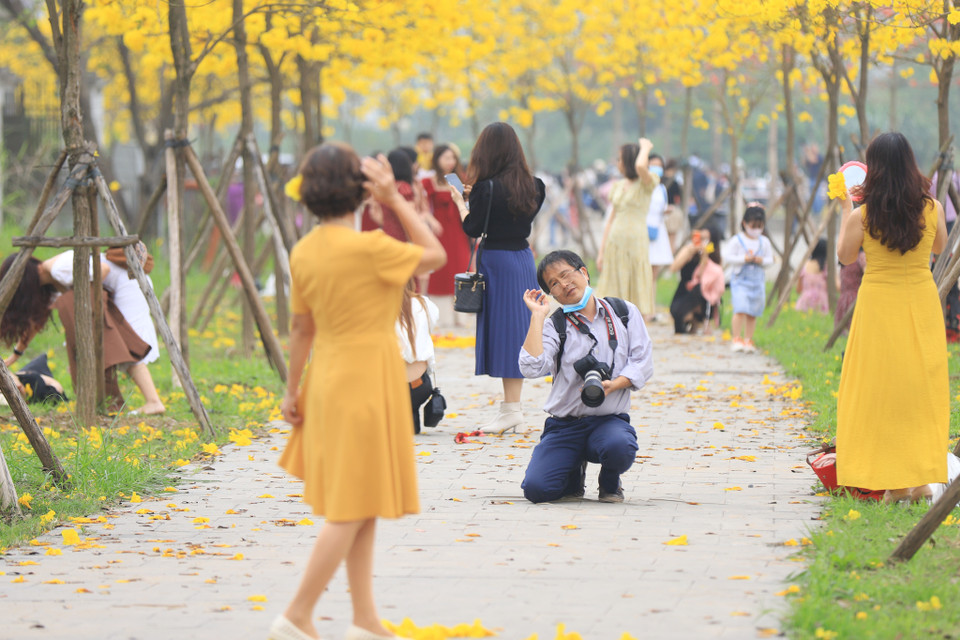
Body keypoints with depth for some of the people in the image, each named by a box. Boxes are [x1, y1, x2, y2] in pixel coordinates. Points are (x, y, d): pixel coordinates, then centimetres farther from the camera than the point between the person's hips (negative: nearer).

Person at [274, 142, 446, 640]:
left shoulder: (303, 252, 0)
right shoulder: (368, 248, -21)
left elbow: (301, 327, 8)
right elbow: (435, 255, -6)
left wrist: (292, 391, 16)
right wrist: (396, 200, -5)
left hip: (329, 379, 8)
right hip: (366, 380, -8)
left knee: (362, 509, 15)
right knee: (352, 510, 0)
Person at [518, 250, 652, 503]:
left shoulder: (624, 313, 8)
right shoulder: (554, 326, 4)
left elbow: (642, 362, 2)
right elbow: (532, 367, -14)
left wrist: (612, 385, -16)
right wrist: (538, 316, -9)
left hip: (610, 419, -1)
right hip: (564, 424, 1)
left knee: (619, 447, -37)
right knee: (536, 488, -21)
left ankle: (610, 482, 2)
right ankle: (574, 474, 17)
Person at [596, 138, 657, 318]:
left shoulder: (646, 184, -4)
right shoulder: (619, 186, 14)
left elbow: (640, 166, -28)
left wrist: (645, 147, -9)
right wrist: (602, 250, 13)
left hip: (636, 242, -6)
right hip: (615, 243, 6)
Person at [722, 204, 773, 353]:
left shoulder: (764, 242, 6)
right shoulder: (737, 240, -5)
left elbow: (770, 259, 10)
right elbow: (727, 257, -9)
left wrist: (762, 261, -11)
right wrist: (744, 259, -17)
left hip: (758, 281, 4)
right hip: (741, 280, -4)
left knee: (753, 313, 6)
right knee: (740, 310, -16)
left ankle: (748, 340, 16)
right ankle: (737, 339, -9)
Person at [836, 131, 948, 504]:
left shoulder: (862, 215, -14)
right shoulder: (931, 209, -7)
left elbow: (845, 256, 3)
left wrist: (847, 209, 10)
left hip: (880, 304, -2)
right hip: (922, 302, 2)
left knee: (879, 388, 7)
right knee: (921, 388, 10)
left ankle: (893, 481, 6)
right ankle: (922, 474, 10)